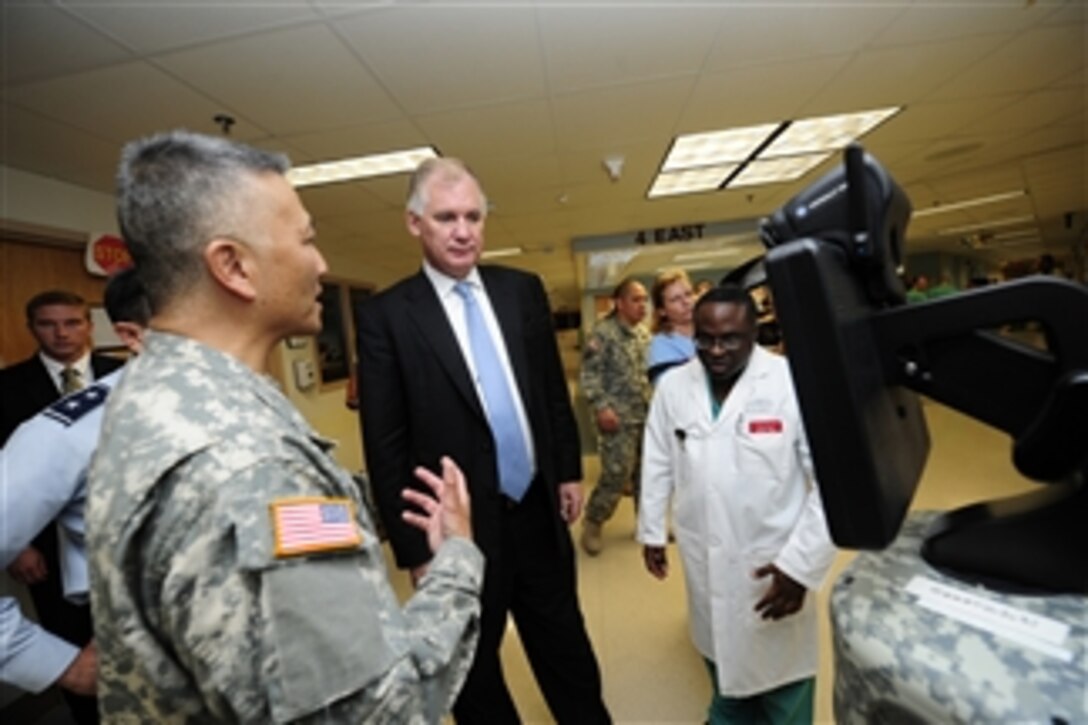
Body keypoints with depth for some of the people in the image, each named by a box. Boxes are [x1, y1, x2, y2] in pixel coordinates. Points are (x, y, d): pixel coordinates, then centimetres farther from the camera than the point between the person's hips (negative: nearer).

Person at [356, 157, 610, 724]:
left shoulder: (523, 290, 1)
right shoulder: (385, 315, -12)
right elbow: (386, 448, -10)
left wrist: (569, 470, 9)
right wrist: (413, 548, -8)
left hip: (539, 511, 4)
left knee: (567, 653, 25)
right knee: (475, 676, 21)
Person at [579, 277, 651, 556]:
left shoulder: (644, 333, 12)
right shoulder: (603, 333, -11)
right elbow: (589, 374, -14)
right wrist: (601, 407, -21)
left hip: (647, 416, 7)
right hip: (618, 419, -7)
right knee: (616, 475, -5)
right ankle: (592, 525, 15)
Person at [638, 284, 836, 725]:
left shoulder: (795, 383, -18)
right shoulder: (672, 386, -5)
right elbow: (658, 464, 5)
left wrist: (801, 563, -16)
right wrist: (651, 531, 10)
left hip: (774, 562, -3)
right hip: (705, 562, 4)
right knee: (723, 666, 27)